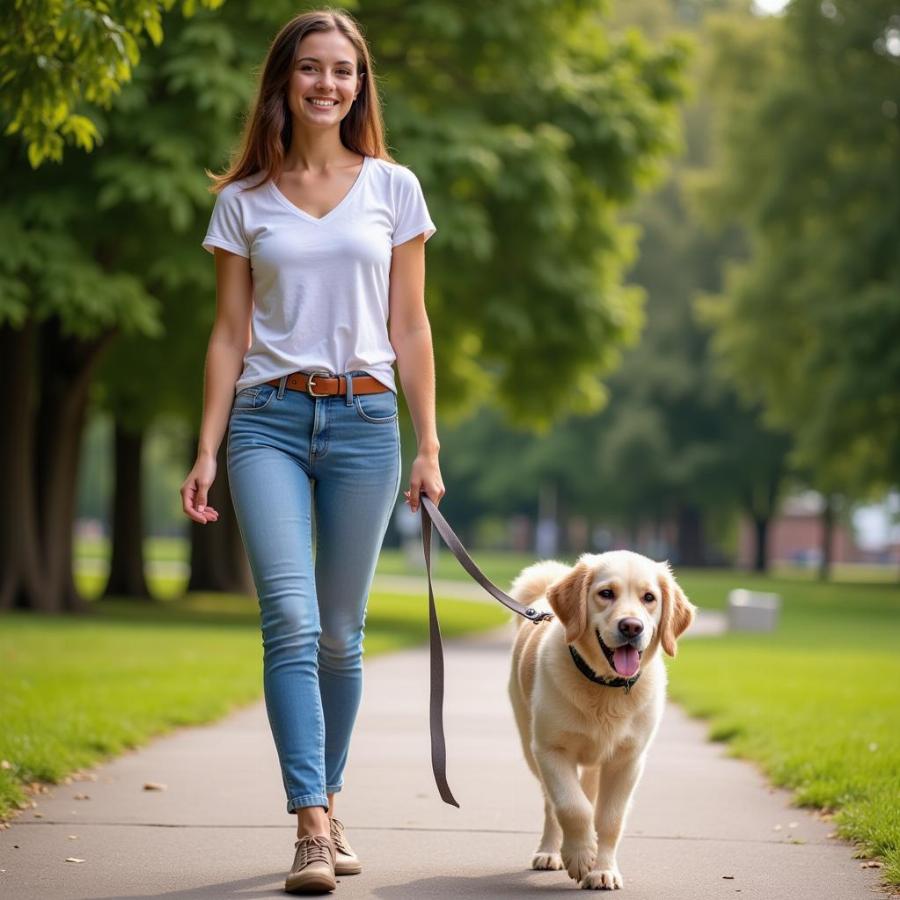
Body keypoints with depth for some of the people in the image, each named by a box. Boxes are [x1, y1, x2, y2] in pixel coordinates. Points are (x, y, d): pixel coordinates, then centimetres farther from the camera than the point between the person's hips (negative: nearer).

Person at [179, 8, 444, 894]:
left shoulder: (392, 189, 8)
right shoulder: (243, 201, 8)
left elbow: (409, 329, 8)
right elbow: (230, 334, 8)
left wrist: (428, 447, 4)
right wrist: (206, 451, 2)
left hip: (363, 421, 1)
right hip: (269, 421, -1)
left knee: (340, 633, 5)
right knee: (291, 620, -15)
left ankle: (329, 805, 22)